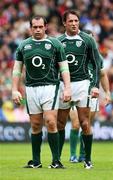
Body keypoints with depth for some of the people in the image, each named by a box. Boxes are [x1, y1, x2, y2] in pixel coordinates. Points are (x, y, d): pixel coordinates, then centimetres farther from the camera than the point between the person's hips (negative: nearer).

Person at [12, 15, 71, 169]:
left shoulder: (55, 44, 4)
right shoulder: (23, 46, 11)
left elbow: (64, 68, 3)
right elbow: (17, 69, 14)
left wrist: (67, 88, -6)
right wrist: (15, 90, 6)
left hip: (50, 87, -3)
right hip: (31, 88, 3)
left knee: (50, 122, -12)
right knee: (35, 125, 5)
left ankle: (56, 160, -8)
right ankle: (36, 161, 12)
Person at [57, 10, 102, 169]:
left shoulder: (87, 40, 0)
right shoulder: (58, 42, 8)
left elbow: (96, 64, 2)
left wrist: (96, 85, -7)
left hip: (82, 84, -3)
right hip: (63, 84, 3)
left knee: (85, 123, -5)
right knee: (60, 124, 4)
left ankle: (88, 160, 4)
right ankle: (57, 158, 12)